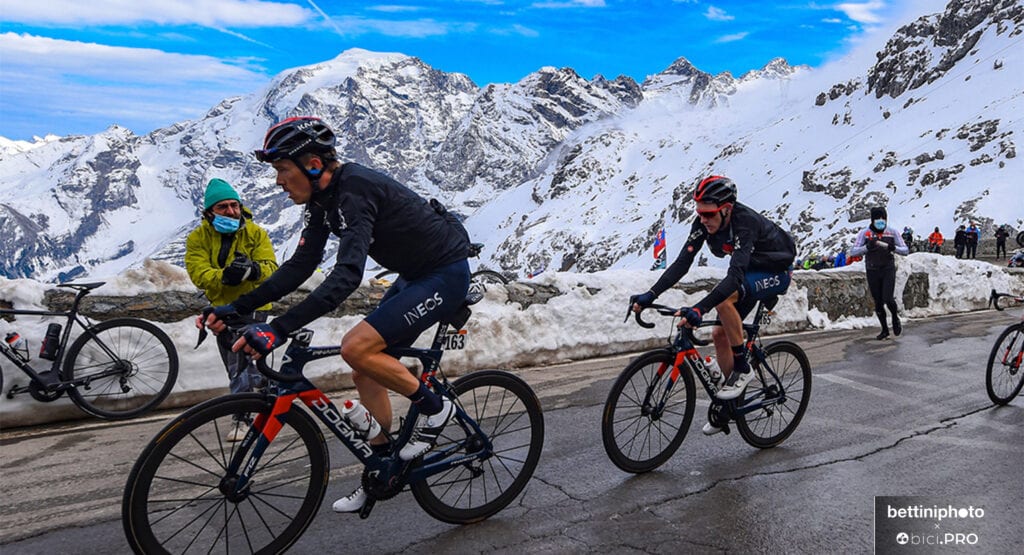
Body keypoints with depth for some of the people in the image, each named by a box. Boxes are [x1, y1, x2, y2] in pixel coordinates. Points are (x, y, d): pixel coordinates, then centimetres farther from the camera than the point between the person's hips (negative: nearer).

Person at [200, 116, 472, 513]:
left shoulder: (355, 191, -26)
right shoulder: (322, 198, 3)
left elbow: (347, 274, -38)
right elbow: (300, 265, 4)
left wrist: (279, 329, -43)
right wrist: (237, 308, -2)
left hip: (446, 274, -10)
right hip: (414, 276, 10)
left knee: (357, 348, -23)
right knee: (366, 372, 8)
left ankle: (433, 408, -1)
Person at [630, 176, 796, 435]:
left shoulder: (745, 222, -35)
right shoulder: (704, 223, -16)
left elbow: (735, 275, -46)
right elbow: (682, 262, -20)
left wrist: (700, 309, -57)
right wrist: (650, 294, -31)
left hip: (776, 272, -7)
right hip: (749, 271, 7)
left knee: (723, 299, -33)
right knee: (720, 334, 0)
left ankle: (742, 369, -14)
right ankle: (729, 406, 17)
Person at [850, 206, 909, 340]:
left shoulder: (892, 232, -2)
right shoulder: (864, 233, -5)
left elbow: (906, 251, -1)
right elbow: (853, 251, -13)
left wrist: (894, 248, -22)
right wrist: (867, 247, -31)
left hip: (888, 270, -1)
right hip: (872, 272, 1)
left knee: (888, 299, -14)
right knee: (878, 302, 7)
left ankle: (895, 317, 20)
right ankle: (885, 330, 23)